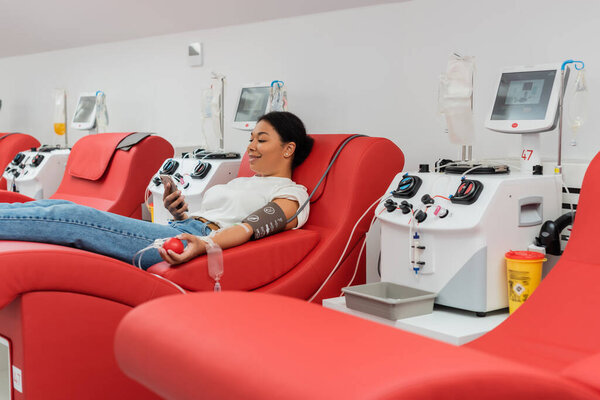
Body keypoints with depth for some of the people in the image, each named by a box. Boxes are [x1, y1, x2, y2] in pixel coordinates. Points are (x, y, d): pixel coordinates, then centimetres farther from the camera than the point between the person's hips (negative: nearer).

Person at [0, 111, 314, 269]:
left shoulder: (291, 195, 4)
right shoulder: (242, 183, 33)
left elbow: (252, 227, -16)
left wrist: (204, 245, -34)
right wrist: (180, 213, 7)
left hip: (195, 238, -8)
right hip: (180, 231, 8)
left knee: (73, 218, -19)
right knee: (59, 207, -5)